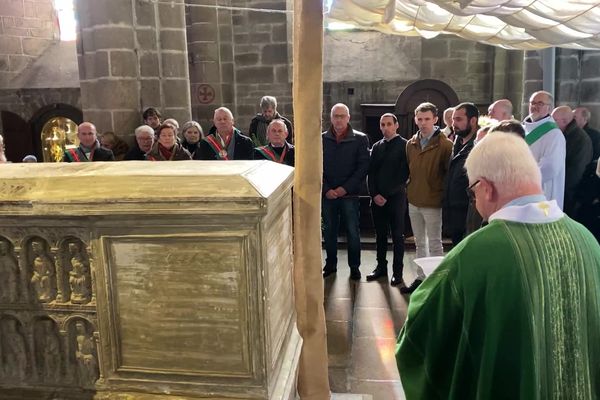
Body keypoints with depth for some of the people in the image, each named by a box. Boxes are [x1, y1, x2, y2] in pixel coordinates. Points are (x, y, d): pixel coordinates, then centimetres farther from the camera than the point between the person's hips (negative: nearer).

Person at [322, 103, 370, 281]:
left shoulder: (360, 139, 0)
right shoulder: (322, 139, 5)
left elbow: (363, 167, -6)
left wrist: (345, 188, -13)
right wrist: (326, 189, -8)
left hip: (350, 194, -2)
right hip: (327, 194, 2)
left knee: (353, 232, 4)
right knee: (329, 231, 11)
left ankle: (354, 267, 18)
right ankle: (330, 264, 25)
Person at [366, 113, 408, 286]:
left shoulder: (404, 145, -3)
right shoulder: (377, 146, 13)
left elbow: (403, 174, -9)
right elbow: (371, 172, 10)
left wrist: (387, 195, -12)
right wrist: (374, 194, -5)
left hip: (396, 197, -5)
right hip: (377, 198, 5)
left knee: (397, 235, 2)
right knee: (380, 234, 11)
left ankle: (397, 271, 10)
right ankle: (381, 266, 23)